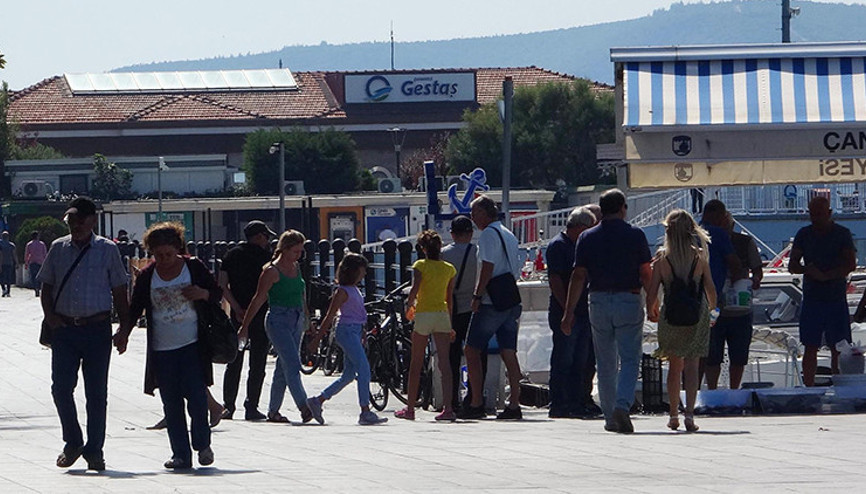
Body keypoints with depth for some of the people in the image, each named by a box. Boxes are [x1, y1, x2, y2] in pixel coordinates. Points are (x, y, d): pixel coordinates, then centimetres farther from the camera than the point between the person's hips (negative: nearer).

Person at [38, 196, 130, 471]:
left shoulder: (107, 250, 3)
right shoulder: (58, 248, 9)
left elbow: (119, 292, 6)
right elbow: (46, 286, 15)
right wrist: (50, 315, -2)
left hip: (97, 328, -2)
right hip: (64, 328, 2)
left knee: (96, 393, 2)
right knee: (61, 388, -4)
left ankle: (94, 450, 12)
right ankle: (72, 443, 14)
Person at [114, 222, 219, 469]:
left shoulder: (194, 267, 1)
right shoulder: (146, 277, 5)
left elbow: (217, 293, 8)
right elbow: (135, 308, 12)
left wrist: (203, 293, -14)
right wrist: (124, 333, -3)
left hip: (192, 346, -2)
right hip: (161, 349, 2)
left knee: (196, 398, -9)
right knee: (171, 405, 2)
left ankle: (202, 444, 13)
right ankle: (181, 455, 8)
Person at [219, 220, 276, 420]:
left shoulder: (231, 255, 7)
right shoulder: (265, 257, -5)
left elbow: (223, 285, 0)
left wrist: (237, 308, -3)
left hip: (237, 315, 4)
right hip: (260, 314, -4)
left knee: (234, 362, 10)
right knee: (257, 364, 1)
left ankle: (228, 406, 7)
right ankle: (251, 408, -2)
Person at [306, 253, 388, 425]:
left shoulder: (354, 290, 16)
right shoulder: (343, 291, -11)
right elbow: (330, 316, -10)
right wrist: (317, 338, -9)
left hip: (354, 332, 10)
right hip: (347, 331, -10)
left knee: (349, 374, 11)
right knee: (364, 369, -14)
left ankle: (318, 401, 19)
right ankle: (365, 412, -16)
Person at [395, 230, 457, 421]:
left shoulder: (420, 265, -3)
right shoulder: (449, 268, 8)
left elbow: (415, 289, -16)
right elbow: (450, 298, 11)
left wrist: (409, 303, 3)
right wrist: (451, 324, 16)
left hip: (423, 314, -3)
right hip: (442, 315, 3)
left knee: (416, 363, 8)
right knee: (444, 362, -3)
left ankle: (410, 408, 13)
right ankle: (448, 408, -14)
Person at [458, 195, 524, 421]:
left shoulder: (489, 234, -9)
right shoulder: (509, 235, 18)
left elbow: (488, 267, -17)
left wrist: (477, 296, -15)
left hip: (491, 303, -8)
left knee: (472, 351, -1)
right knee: (509, 353, 4)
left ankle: (476, 404, -4)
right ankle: (514, 404, -2)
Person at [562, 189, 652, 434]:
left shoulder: (587, 238, 3)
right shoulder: (635, 235, -2)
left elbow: (578, 276, 0)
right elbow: (647, 274, -2)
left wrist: (569, 313, 3)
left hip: (599, 303, 2)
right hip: (629, 301, -2)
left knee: (605, 365, 11)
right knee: (630, 360, -2)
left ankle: (610, 417, 15)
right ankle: (622, 405, -23)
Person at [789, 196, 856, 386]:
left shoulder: (842, 234, 1)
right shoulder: (804, 234, 8)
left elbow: (851, 264, -10)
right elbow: (792, 266, 5)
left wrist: (826, 275, -19)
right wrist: (808, 270, -17)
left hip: (836, 299, -2)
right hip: (811, 299, 2)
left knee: (838, 349, -3)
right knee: (810, 348, 0)